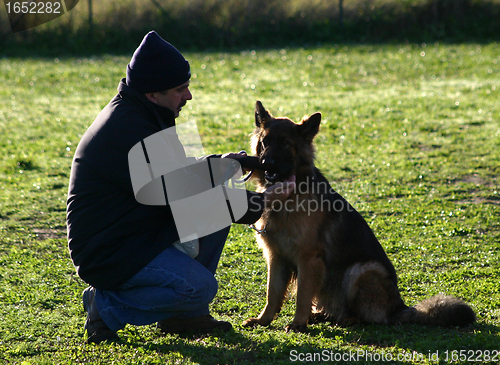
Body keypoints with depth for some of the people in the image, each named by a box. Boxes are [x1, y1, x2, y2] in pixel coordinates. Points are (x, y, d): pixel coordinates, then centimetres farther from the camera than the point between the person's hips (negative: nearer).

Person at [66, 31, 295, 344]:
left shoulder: (137, 116, 9)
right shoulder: (126, 131, -24)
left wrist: (216, 164, -2)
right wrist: (260, 202, -20)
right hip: (108, 254, -10)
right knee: (199, 287, -24)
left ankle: (186, 314, 9)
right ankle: (107, 307, -4)